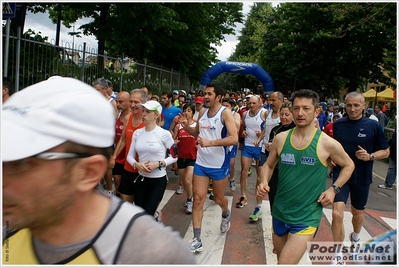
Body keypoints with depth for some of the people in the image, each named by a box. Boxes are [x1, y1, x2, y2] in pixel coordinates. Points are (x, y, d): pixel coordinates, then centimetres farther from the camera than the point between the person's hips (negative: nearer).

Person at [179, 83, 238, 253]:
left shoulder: (225, 113, -14)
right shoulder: (202, 113, 4)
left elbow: (234, 139, -23)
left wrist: (210, 143, -31)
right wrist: (186, 126, -2)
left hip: (219, 164, -4)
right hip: (201, 163, 5)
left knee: (218, 199, 14)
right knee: (198, 198, 1)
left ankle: (226, 214, 51)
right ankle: (196, 240, 9)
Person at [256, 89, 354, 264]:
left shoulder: (327, 144, -12)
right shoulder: (280, 138, -4)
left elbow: (348, 166, 5)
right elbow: (268, 165, 9)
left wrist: (334, 189, -7)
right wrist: (264, 182, -10)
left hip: (306, 217, -4)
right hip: (279, 212, 4)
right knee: (281, 258, 24)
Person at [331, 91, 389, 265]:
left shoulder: (373, 126, -7)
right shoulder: (338, 125, -3)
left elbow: (385, 151, 0)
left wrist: (370, 156, -19)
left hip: (362, 178, 0)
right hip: (340, 175, 0)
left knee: (357, 212, 20)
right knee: (337, 214, -11)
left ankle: (355, 238, 52)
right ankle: (338, 255, 4)